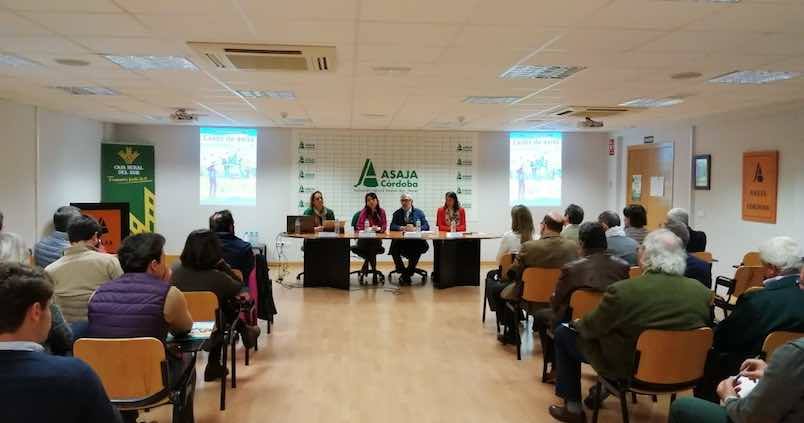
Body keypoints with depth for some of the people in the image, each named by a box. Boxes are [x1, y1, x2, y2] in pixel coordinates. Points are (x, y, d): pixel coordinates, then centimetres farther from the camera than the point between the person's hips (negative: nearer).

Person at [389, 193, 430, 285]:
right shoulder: (397, 213, 18)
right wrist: (403, 228, -15)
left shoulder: (419, 213, 14)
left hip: (415, 241, -1)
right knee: (394, 248, -29)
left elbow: (426, 226, 2)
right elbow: (392, 226, 4)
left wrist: (414, 229, -15)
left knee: (419, 247, -34)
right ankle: (403, 272, -9)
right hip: (400, 241, 1)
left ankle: (408, 273, -16)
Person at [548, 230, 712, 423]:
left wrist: (577, 323, 12)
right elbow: (704, 326, 7)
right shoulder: (702, 292, -13)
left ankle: (573, 407, 20)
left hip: (626, 369, -5)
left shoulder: (623, 290, -27)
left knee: (564, 332, 13)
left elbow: (590, 328, -12)